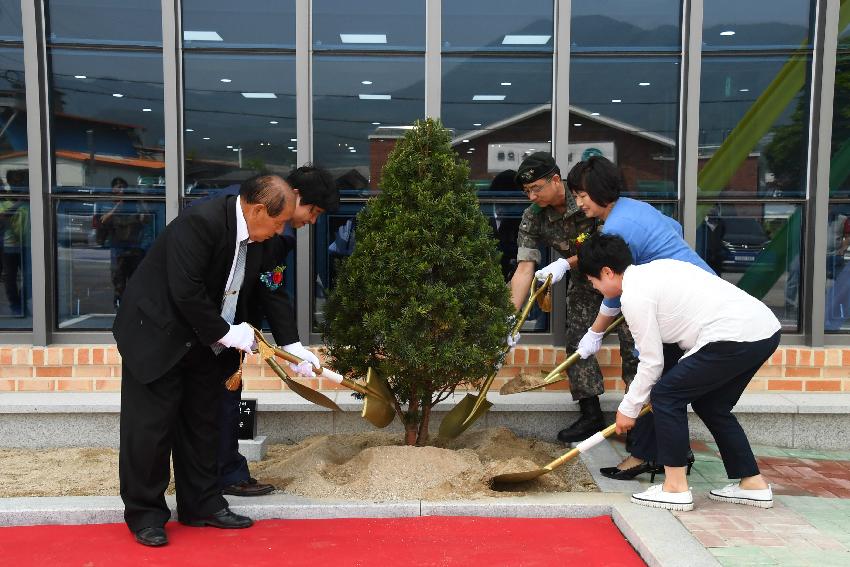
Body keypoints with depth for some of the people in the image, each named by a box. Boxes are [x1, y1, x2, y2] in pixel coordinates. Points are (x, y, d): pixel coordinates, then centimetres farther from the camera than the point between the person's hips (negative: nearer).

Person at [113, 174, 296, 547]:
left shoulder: (256, 240, -2)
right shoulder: (200, 223, -27)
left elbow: (267, 291, 6)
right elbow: (186, 292, -30)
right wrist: (226, 333, -20)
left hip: (204, 344, 8)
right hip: (157, 336, -8)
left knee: (202, 425, 13)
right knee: (151, 426, 1)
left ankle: (202, 505, 25)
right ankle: (144, 513, 17)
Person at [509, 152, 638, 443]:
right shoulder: (532, 218, -16)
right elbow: (524, 268, -22)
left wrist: (566, 263, -29)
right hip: (584, 280, 4)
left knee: (633, 343, -4)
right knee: (578, 343, 1)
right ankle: (591, 416, 13)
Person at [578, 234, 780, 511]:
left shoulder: (634, 294, -7)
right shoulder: (656, 268, 21)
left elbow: (652, 362, -5)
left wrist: (628, 408, 8)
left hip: (736, 336, -10)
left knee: (666, 396, 0)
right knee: (710, 404, 22)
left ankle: (676, 488, 5)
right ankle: (753, 483, 27)